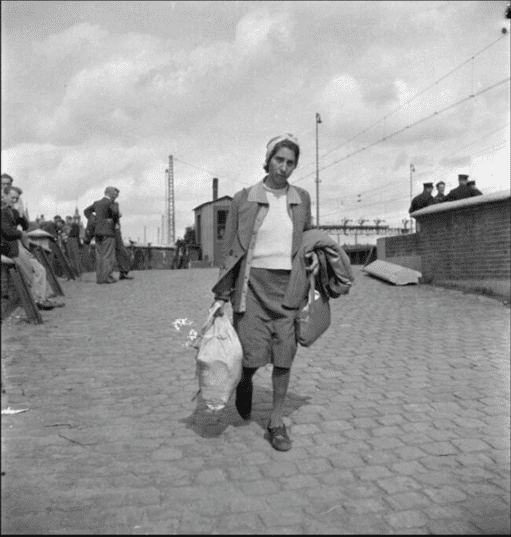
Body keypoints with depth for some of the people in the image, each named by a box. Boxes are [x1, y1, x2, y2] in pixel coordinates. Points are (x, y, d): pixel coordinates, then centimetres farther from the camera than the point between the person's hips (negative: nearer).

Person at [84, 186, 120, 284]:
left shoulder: (97, 203, 15)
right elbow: (115, 212, -27)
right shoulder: (110, 203, -9)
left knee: (100, 256, 7)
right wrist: (115, 222, -7)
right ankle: (106, 277, -9)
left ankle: (99, 277, 5)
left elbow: (87, 211, 26)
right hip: (108, 233, -7)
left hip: (98, 232, 7)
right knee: (108, 256, -5)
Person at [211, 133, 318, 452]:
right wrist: (222, 296, -4)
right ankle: (245, 379, 30)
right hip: (252, 283, -2)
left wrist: (314, 254, 0)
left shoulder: (301, 198, 5)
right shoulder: (244, 199, -2)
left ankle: (277, 421, 18)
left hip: (288, 285, 2)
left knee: (284, 356, 2)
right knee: (254, 356, -7)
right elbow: (230, 249, 0)